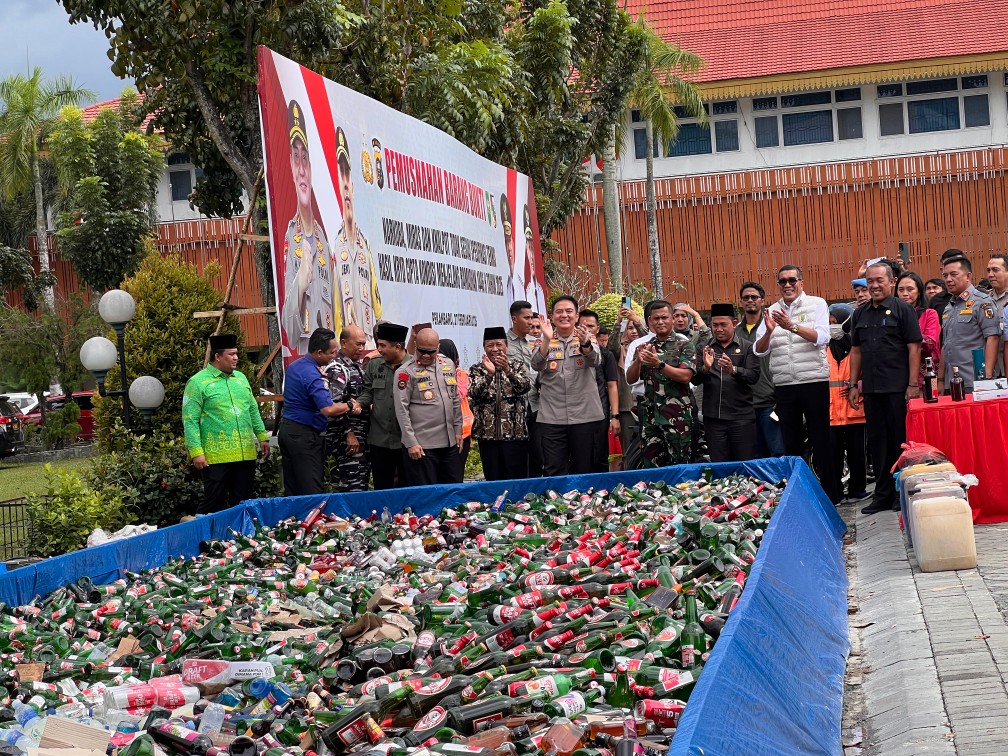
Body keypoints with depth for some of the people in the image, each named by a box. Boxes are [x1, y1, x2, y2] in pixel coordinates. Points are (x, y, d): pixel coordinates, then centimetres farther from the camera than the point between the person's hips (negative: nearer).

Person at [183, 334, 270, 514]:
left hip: (246, 454, 6)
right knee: (213, 504, -3)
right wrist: (196, 452, -15)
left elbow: (253, 410, 21)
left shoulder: (241, 378, 14)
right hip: (216, 456, -6)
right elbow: (190, 420, -10)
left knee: (243, 502, 11)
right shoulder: (198, 382, -7)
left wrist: (262, 437, 16)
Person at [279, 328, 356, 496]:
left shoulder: (294, 366, 10)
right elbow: (328, 409, -29)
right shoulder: (312, 375, -20)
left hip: (286, 429, 10)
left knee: (291, 490, 12)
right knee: (313, 491, -7)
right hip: (303, 436, -10)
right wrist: (350, 406, -11)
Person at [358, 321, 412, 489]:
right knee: (381, 488, 10)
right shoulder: (373, 366, 9)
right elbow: (368, 392, 13)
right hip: (379, 439, 4)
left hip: (405, 439, -4)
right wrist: (359, 403, -5)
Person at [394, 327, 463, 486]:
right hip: (421, 445, -5)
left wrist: (458, 430, 14)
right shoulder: (406, 372, -7)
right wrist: (411, 443, -12)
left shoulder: (448, 365, 10)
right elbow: (401, 410, -9)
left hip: (450, 443, 5)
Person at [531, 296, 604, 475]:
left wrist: (585, 344, -35)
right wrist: (547, 340, -25)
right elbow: (537, 365, -9)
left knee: (583, 470, 5)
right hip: (551, 418, 0)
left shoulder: (586, 338, 6)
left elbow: (595, 361, -14)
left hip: (584, 415, 0)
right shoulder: (544, 341, 8)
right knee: (554, 472, -1)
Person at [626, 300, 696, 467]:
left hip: (677, 415, -4)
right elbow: (630, 379, 8)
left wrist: (659, 364, -22)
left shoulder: (684, 345, 1)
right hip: (650, 414, 4)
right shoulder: (645, 346, 13)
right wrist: (638, 361, -11)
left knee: (679, 464, -2)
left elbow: (685, 376, -12)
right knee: (651, 465, 5)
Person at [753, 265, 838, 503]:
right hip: (783, 385, 3)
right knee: (791, 442, 8)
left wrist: (792, 326, -24)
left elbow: (822, 337, -13)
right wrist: (769, 331, -15)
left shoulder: (816, 304, 2)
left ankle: (829, 493, 9)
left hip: (814, 382, -3)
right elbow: (759, 351, 5)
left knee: (820, 439, 2)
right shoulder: (772, 311, 11)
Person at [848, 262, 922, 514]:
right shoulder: (860, 314, 13)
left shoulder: (902, 309, -3)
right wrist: (853, 384, 11)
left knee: (901, 440, 1)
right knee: (877, 441, 8)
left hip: (898, 387, -5)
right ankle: (883, 495, 16)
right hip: (871, 389, 5)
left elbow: (914, 348, -6)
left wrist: (913, 384, -12)